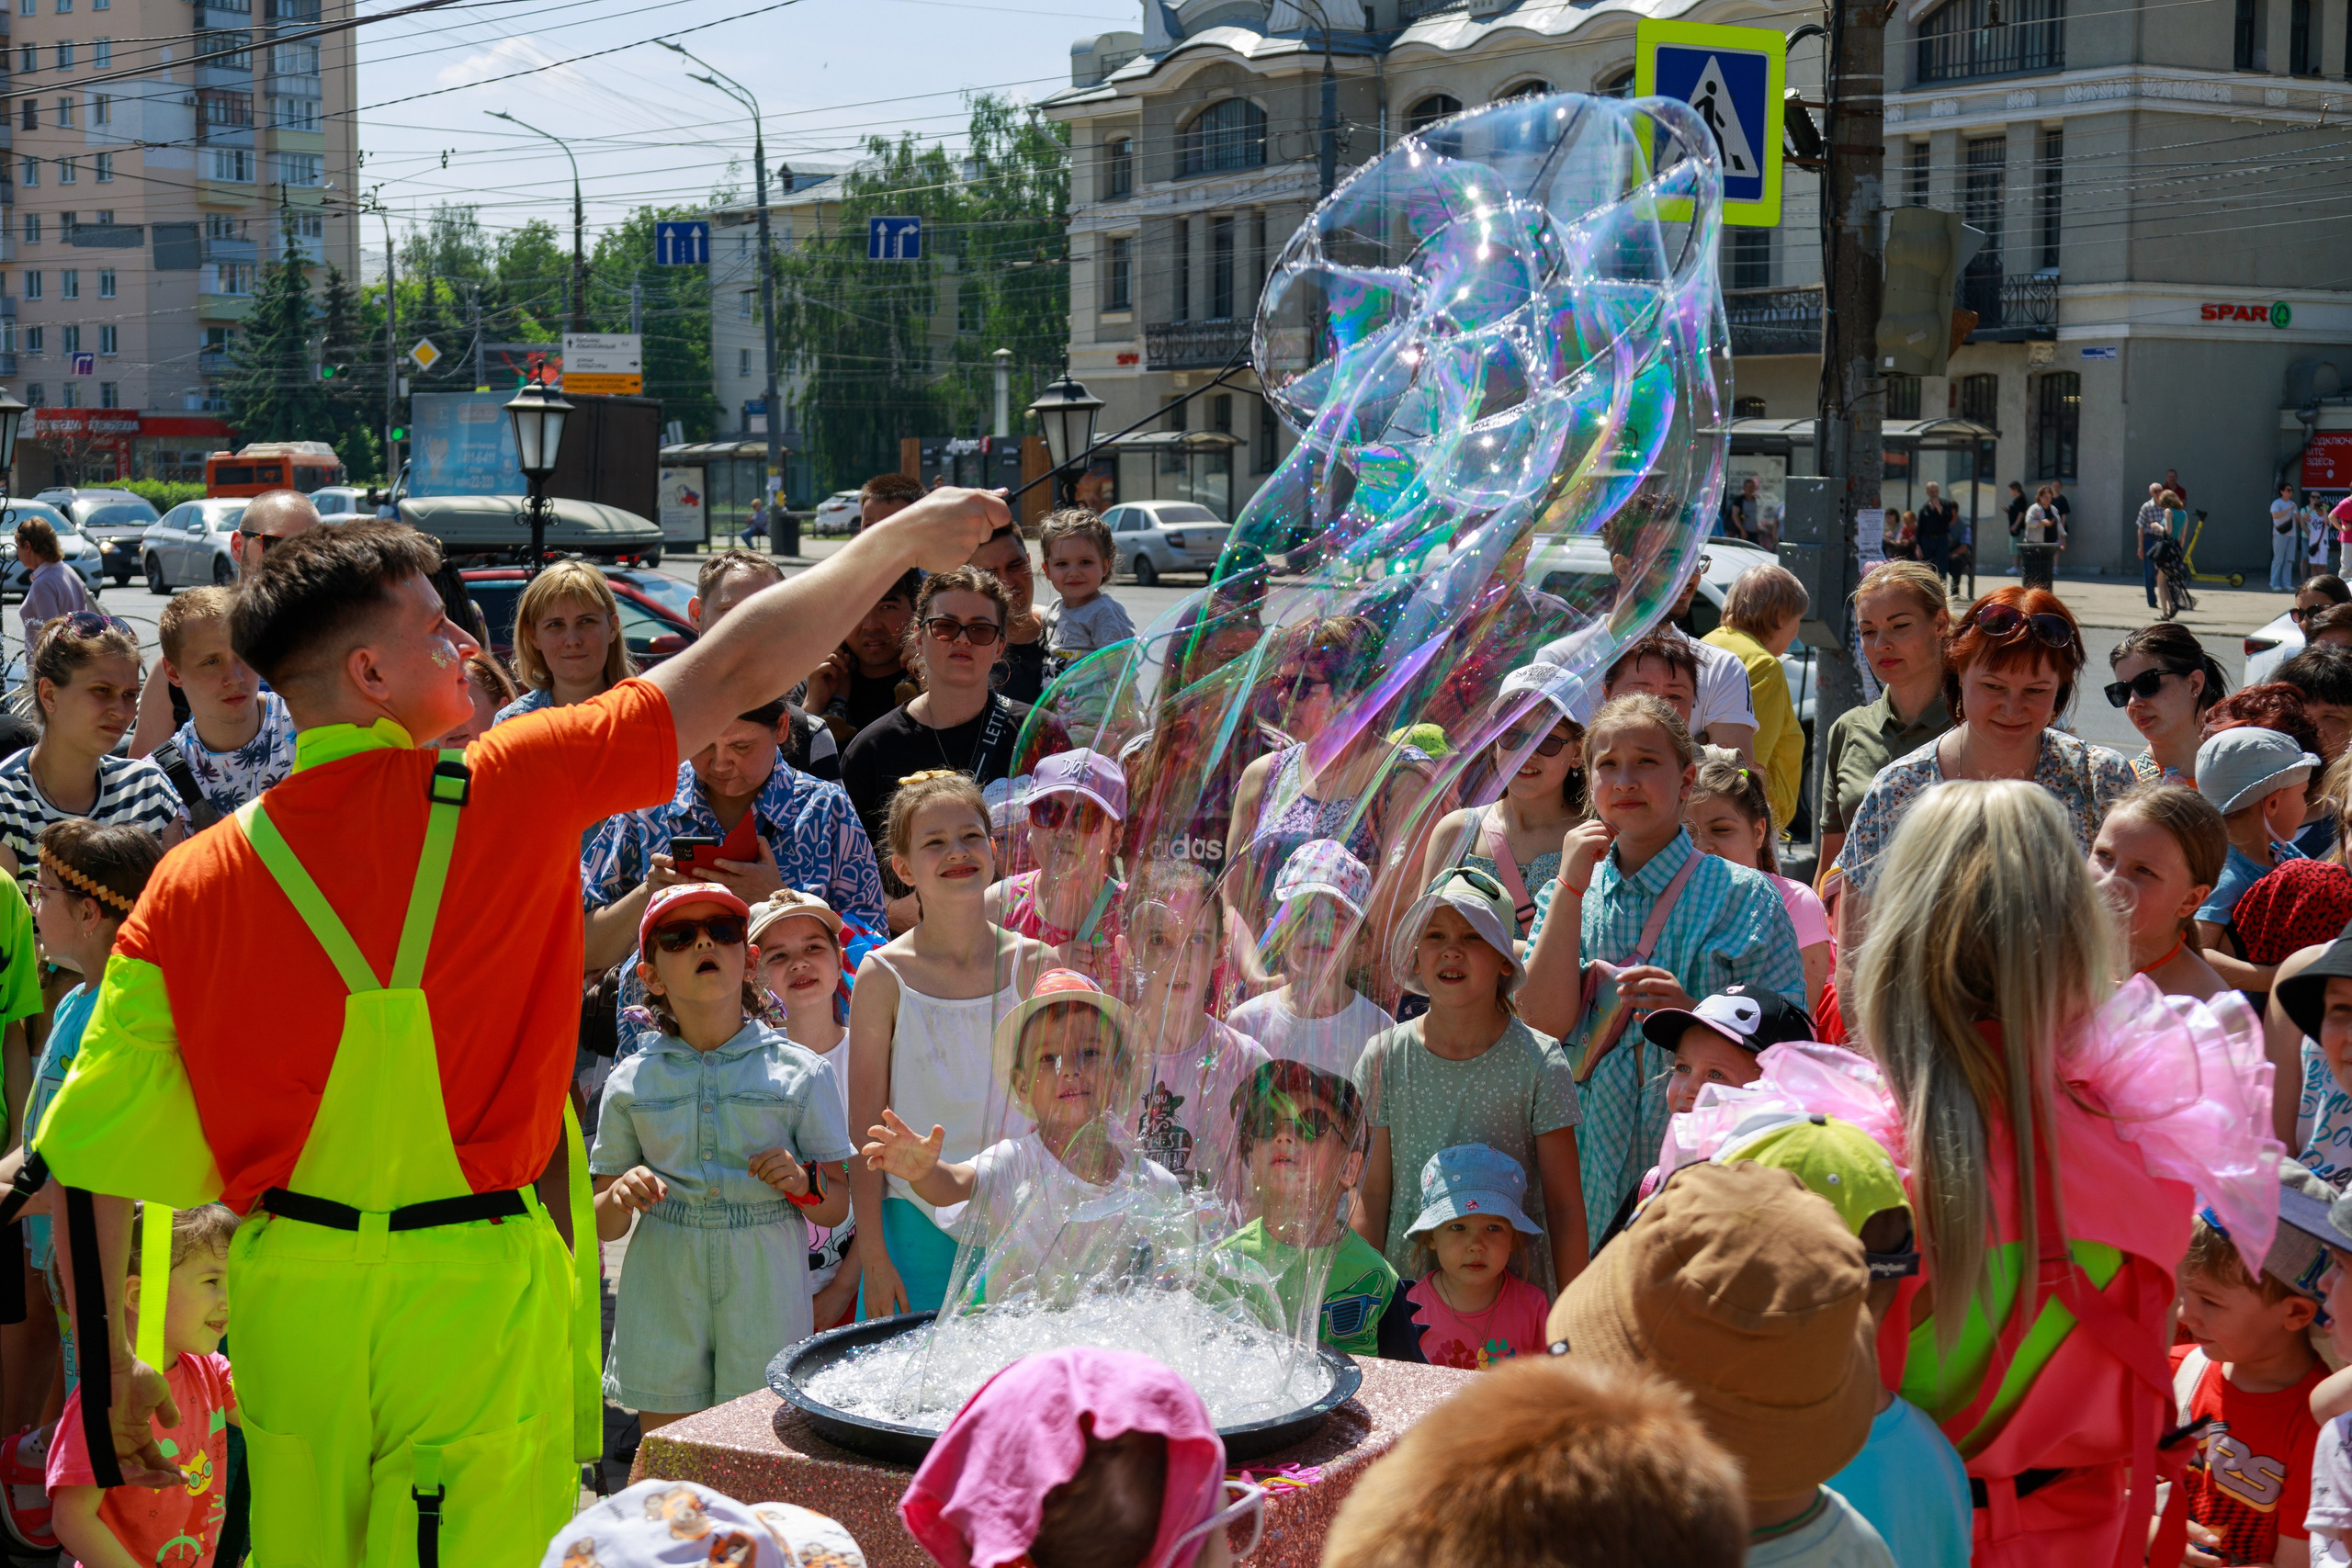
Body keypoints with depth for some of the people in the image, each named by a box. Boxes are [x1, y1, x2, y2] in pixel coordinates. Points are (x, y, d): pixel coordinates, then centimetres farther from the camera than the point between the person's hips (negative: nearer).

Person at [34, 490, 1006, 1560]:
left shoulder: (191, 887, -3)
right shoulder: (502, 796, -12)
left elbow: (88, 1159, -4)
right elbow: (738, 670, -5)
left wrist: (111, 1368, 6)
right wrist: (904, 539, 7)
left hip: (294, 1289, 4)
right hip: (476, 1284, -4)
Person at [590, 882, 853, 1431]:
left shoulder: (800, 1072, 3)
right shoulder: (632, 1081, 5)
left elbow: (838, 1206, 7)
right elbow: (602, 1226, 10)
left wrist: (802, 1183, -13)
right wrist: (621, 1197, -12)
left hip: (765, 1301, -1)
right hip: (663, 1311, 1)